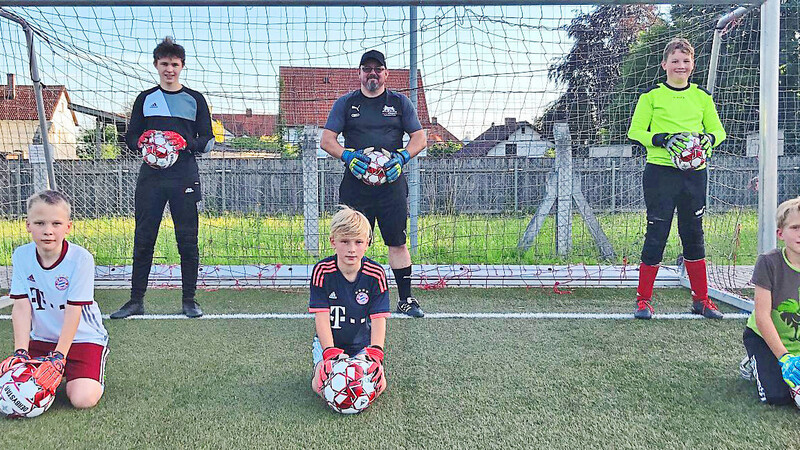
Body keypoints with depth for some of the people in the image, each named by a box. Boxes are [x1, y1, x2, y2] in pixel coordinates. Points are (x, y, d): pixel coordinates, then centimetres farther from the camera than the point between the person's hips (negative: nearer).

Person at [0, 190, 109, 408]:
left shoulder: (80, 258, -19)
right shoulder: (21, 256, -6)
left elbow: (73, 311, -19)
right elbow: (21, 306, -8)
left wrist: (58, 357, -20)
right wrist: (20, 352, -16)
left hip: (83, 337, -4)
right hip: (41, 339, 4)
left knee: (83, 399, -21)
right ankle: (51, 374, 16)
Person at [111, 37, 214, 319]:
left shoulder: (195, 100, 11)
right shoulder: (145, 99, 15)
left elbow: (208, 140, 7)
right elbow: (131, 138, 15)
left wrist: (186, 143, -13)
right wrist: (143, 143, -8)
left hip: (185, 176, -1)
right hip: (151, 177, 2)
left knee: (188, 240, 0)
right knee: (143, 240, 2)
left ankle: (189, 300, 8)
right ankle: (136, 300, 10)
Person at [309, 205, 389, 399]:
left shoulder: (375, 273, -13)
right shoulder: (322, 271, -15)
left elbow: (378, 318, -14)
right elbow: (321, 317, -17)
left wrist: (375, 353, -28)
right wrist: (330, 353, -27)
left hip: (363, 344, 1)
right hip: (328, 341, 0)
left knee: (377, 385, -19)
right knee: (322, 386, -23)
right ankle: (320, 366, 13)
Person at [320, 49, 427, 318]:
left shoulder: (400, 102, 13)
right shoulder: (345, 103, 11)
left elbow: (420, 137, 9)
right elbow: (326, 140, 5)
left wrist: (403, 157, -9)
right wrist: (347, 156, -13)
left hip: (392, 184, 0)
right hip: (355, 186, 0)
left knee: (398, 243, 1)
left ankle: (405, 299, 10)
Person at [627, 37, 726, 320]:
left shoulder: (702, 97, 12)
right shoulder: (651, 95, 1)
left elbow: (717, 129, 16)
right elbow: (635, 132, -2)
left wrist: (709, 138, -7)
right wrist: (662, 139, -18)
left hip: (695, 173, 4)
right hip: (660, 172, -4)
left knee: (694, 235, 11)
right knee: (656, 234, -3)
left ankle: (700, 299, 22)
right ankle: (643, 299, 8)